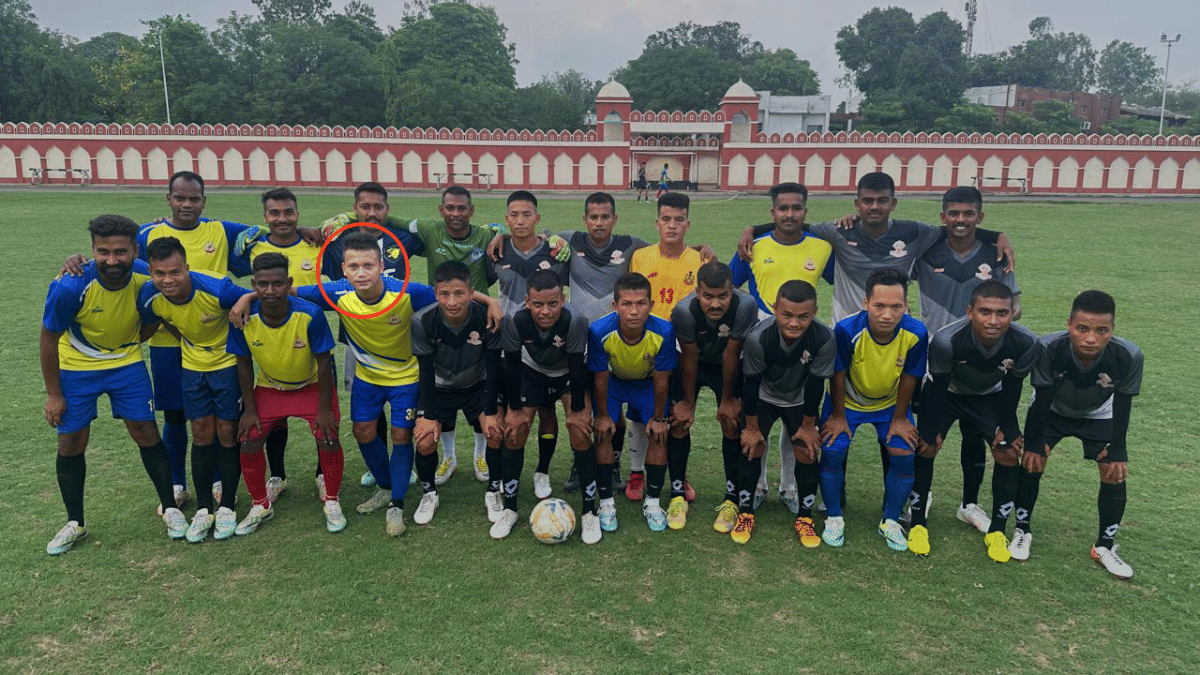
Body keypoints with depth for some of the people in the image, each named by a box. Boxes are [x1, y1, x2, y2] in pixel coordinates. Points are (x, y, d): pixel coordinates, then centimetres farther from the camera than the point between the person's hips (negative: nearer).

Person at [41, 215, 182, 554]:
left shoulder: (147, 277, -22)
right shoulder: (69, 286, -28)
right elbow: (49, 339, -14)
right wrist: (53, 394, -8)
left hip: (126, 361, 1)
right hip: (75, 367, -1)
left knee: (146, 433, -1)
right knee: (71, 442, 3)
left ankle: (170, 508, 14)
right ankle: (75, 523, 21)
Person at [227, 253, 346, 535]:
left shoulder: (310, 314, -30)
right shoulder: (244, 319, -23)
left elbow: (324, 362, -19)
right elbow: (244, 364, -6)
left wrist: (324, 409, -15)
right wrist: (250, 408, -4)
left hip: (312, 385, -2)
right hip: (269, 387, 3)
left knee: (328, 438, -17)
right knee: (249, 442, -8)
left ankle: (331, 502, 8)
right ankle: (261, 504, 18)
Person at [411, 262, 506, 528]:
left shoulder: (489, 318, -28)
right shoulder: (422, 321, -26)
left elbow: (493, 367, -17)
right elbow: (426, 371, -16)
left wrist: (490, 412, -16)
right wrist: (429, 415, -16)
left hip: (478, 385, 0)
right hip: (438, 387, 0)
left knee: (497, 433, -16)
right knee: (425, 441, -14)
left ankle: (494, 492, 10)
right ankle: (428, 494, 15)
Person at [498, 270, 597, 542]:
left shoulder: (575, 321, -36)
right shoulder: (516, 322, -31)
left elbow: (577, 367, -25)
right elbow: (512, 367, -17)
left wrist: (577, 410, -18)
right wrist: (515, 409, -12)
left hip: (569, 375, -2)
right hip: (532, 372, 2)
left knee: (580, 432, -16)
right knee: (514, 431, -7)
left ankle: (589, 511, 0)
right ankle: (509, 509, 11)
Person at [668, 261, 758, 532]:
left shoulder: (745, 306, -36)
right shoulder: (684, 311, -35)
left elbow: (731, 355, -24)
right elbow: (689, 359, -21)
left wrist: (727, 399, -12)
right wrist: (688, 402, -10)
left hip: (728, 366, 0)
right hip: (693, 362, 0)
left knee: (731, 423, -6)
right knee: (680, 421, -6)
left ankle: (732, 499, 7)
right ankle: (677, 496, 8)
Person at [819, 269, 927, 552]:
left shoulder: (916, 334, -28)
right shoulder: (847, 330, -34)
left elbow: (908, 377, -11)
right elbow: (838, 375, -19)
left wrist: (899, 418, -2)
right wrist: (838, 416, -8)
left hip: (891, 402, 2)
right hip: (847, 401, -2)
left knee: (904, 454, -9)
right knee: (832, 451, -14)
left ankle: (890, 521, 15)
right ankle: (834, 518, 10)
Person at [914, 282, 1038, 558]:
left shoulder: (1026, 343, -31)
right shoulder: (946, 341, -39)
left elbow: (1012, 387, -12)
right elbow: (938, 386, -23)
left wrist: (1007, 428, -3)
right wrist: (931, 431, -14)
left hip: (991, 396, 2)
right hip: (946, 392, -2)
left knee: (1008, 454, -7)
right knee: (926, 447, -11)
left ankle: (997, 530, 11)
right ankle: (918, 522, 7)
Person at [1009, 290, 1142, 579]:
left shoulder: (1129, 357, -36)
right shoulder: (1048, 348, -39)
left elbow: (1123, 405, -19)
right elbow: (1042, 398, -24)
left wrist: (1117, 450, -11)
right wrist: (1034, 443, -18)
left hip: (1099, 415, 1)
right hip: (1052, 410, -1)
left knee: (1115, 475, -3)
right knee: (1031, 463, -8)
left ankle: (1105, 547, 18)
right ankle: (1022, 531, 14)